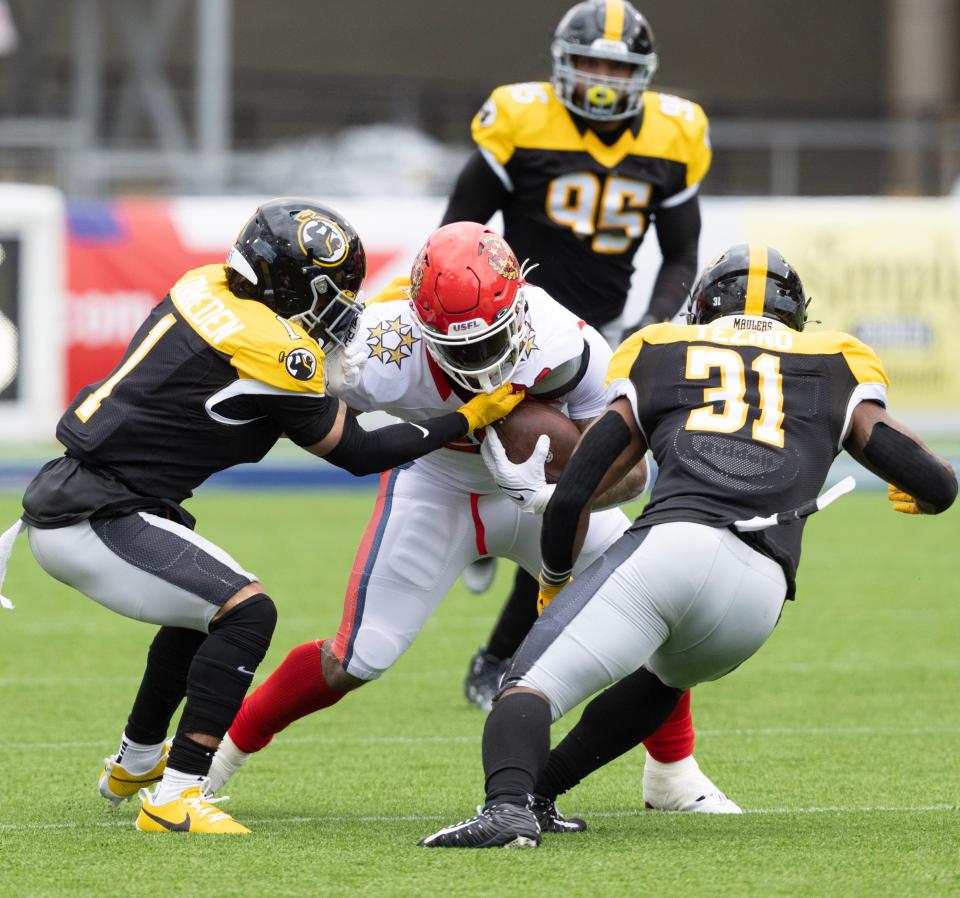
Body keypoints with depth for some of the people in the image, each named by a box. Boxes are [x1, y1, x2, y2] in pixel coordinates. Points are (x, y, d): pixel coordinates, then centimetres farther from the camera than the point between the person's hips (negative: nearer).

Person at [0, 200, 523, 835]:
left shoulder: (209, 287, 6)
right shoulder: (274, 352, -18)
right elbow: (357, 454, -6)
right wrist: (468, 419, -1)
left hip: (62, 498, 10)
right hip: (94, 523, -10)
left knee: (205, 607, 28)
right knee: (246, 612, -15)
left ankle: (136, 762, 45)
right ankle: (174, 799, -18)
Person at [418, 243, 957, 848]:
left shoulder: (659, 358, 25)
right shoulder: (837, 368, 28)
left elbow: (573, 498, 19)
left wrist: (555, 583, 37)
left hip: (670, 545, -3)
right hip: (760, 595, 3)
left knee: (530, 689, -6)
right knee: (664, 677, 34)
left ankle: (508, 803, -36)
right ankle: (536, 792, 27)